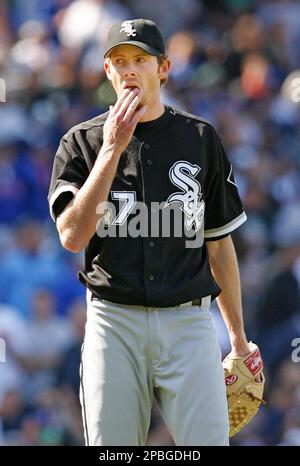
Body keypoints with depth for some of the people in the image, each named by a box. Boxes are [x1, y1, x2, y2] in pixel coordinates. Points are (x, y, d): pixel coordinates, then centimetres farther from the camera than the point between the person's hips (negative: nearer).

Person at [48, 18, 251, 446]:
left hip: (188, 320, 0)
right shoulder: (82, 143, 6)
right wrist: (112, 149, -11)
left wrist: (238, 337, 15)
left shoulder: (200, 139, 10)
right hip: (115, 322, 0)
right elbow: (72, 236, -9)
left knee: (208, 441, -11)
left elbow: (219, 243, 15)